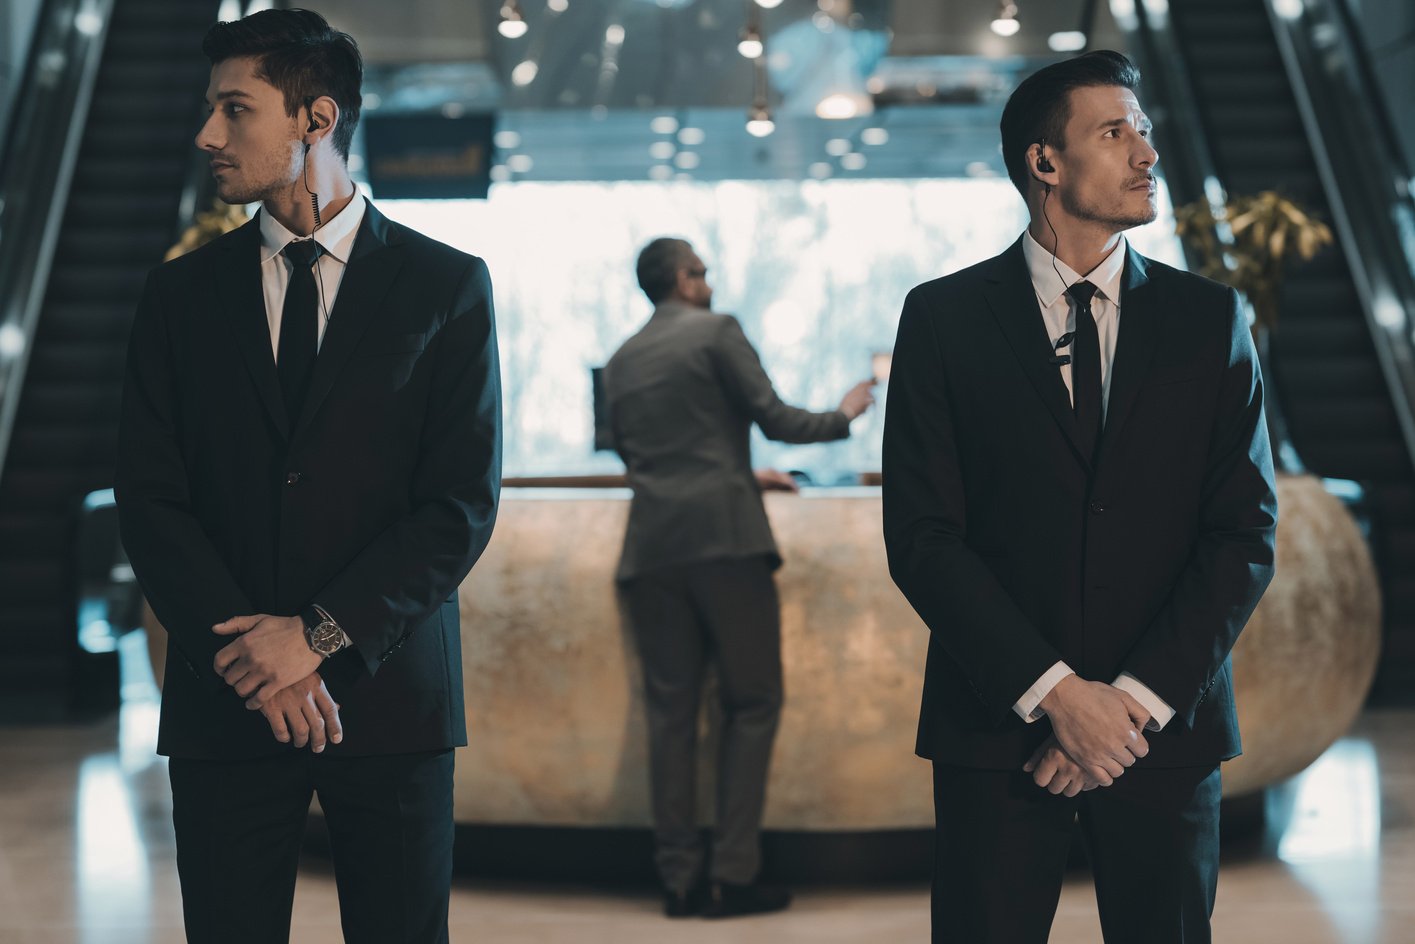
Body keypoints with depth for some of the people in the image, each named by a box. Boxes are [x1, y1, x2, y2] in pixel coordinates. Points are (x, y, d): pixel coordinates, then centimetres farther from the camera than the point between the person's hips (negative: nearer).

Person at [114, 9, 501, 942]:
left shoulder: (447, 285, 2)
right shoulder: (183, 292, 9)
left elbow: (464, 503, -4)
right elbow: (149, 498, 3)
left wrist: (321, 636, -13)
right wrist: (248, 654, -11)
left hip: (388, 689, -1)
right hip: (226, 698, 2)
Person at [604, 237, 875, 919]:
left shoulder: (620, 363, 19)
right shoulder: (716, 331, 2)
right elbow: (774, 418, -3)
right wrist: (843, 416, 16)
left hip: (651, 549, 5)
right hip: (724, 539, -5)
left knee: (671, 710, 5)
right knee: (751, 704, 2)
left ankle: (679, 879, 3)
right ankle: (733, 875, -4)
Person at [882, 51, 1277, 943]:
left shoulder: (1210, 318, 6)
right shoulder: (944, 318, 1)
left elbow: (1246, 534, 0)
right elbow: (923, 537, -5)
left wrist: (1138, 698, -11)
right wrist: (1052, 691, -13)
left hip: (1167, 725, 2)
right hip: (998, 728, -1)